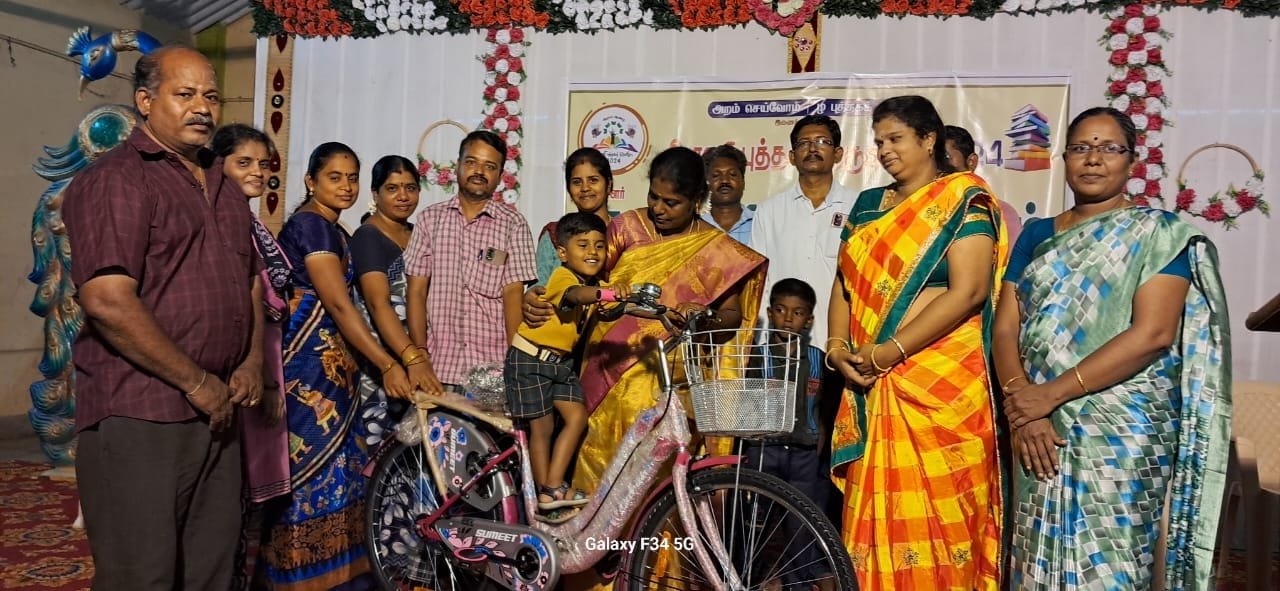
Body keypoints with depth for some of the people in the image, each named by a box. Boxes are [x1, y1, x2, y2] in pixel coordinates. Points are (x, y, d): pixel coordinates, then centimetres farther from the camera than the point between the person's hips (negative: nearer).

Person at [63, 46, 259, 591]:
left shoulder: (222, 187, 19)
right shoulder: (115, 181, -8)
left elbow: (251, 282, 23)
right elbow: (108, 302, -19)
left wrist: (253, 362, 6)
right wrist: (198, 382, -14)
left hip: (217, 412, 8)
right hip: (138, 419, -7)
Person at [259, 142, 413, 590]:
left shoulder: (330, 229, 18)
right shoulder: (312, 224, -12)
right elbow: (339, 305, -18)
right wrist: (387, 365, -19)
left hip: (328, 362, 10)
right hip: (310, 363, -10)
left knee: (335, 463, 11)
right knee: (315, 464, -4)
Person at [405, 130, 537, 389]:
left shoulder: (513, 224, 3)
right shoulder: (429, 219, 8)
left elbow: (513, 294, -1)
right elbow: (417, 292, 6)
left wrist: (515, 360, -11)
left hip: (493, 367, -1)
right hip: (439, 364, 1)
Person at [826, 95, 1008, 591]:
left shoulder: (964, 202, -3)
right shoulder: (868, 204, 16)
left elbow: (968, 292, -14)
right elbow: (846, 281, 15)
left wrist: (888, 352, -16)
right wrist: (838, 347, -3)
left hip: (940, 382, -6)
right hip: (872, 386, 6)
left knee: (934, 510, -1)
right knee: (875, 508, 9)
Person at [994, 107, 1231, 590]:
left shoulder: (1159, 234, -2)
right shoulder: (1037, 234, 11)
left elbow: (1153, 332, -14)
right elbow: (1006, 327, 4)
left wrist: (1052, 393, -18)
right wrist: (1022, 407, -13)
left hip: (1123, 431, -4)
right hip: (1039, 432, 4)